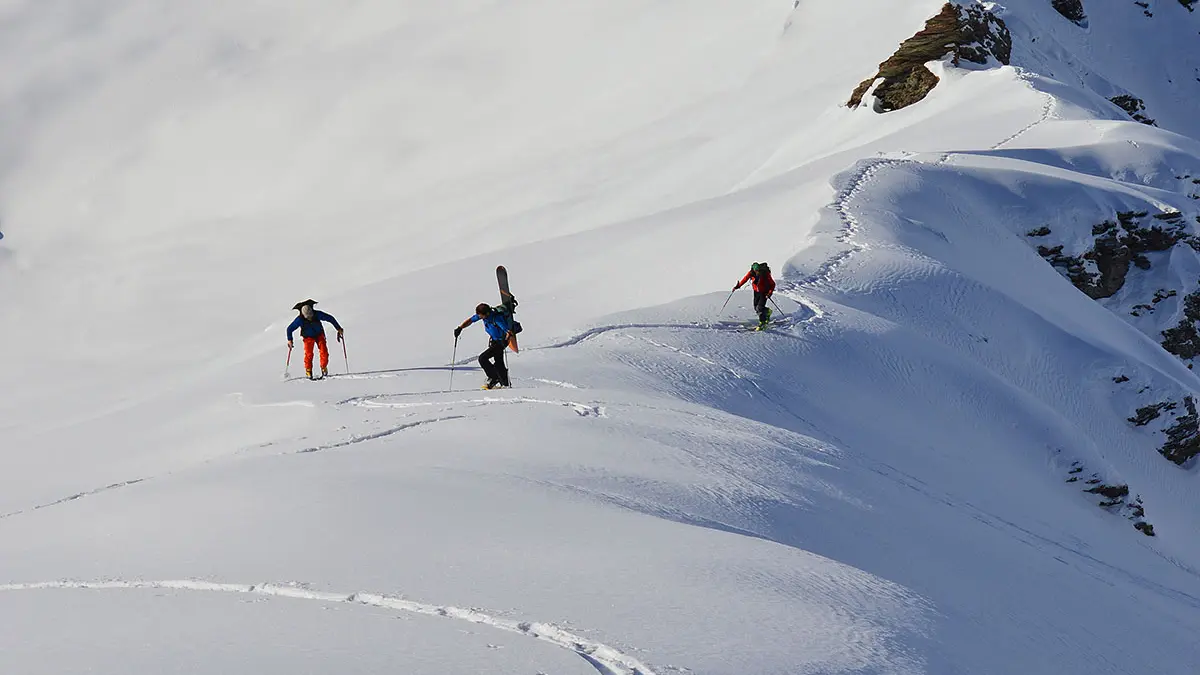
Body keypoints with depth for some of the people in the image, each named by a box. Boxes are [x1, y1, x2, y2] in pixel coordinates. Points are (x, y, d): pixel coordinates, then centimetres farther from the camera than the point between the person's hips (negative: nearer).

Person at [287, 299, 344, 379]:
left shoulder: (318, 314, -27)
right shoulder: (300, 319, -28)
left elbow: (330, 319, -13)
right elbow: (290, 329, -15)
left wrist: (338, 328, -11)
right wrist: (289, 340, -21)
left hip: (319, 335, 1)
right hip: (308, 337, -1)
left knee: (324, 351, -16)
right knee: (308, 353, -18)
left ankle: (324, 368, 2)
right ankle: (308, 371, -2)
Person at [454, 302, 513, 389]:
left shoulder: (497, 318, -34)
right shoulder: (482, 314, -13)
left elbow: (509, 332, -34)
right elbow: (471, 320, 0)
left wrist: (505, 341, -50)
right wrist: (460, 328, -12)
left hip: (500, 342, -8)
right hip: (493, 340, 8)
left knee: (482, 358, -15)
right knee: (498, 363, 19)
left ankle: (494, 378, -1)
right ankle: (505, 383, 34)